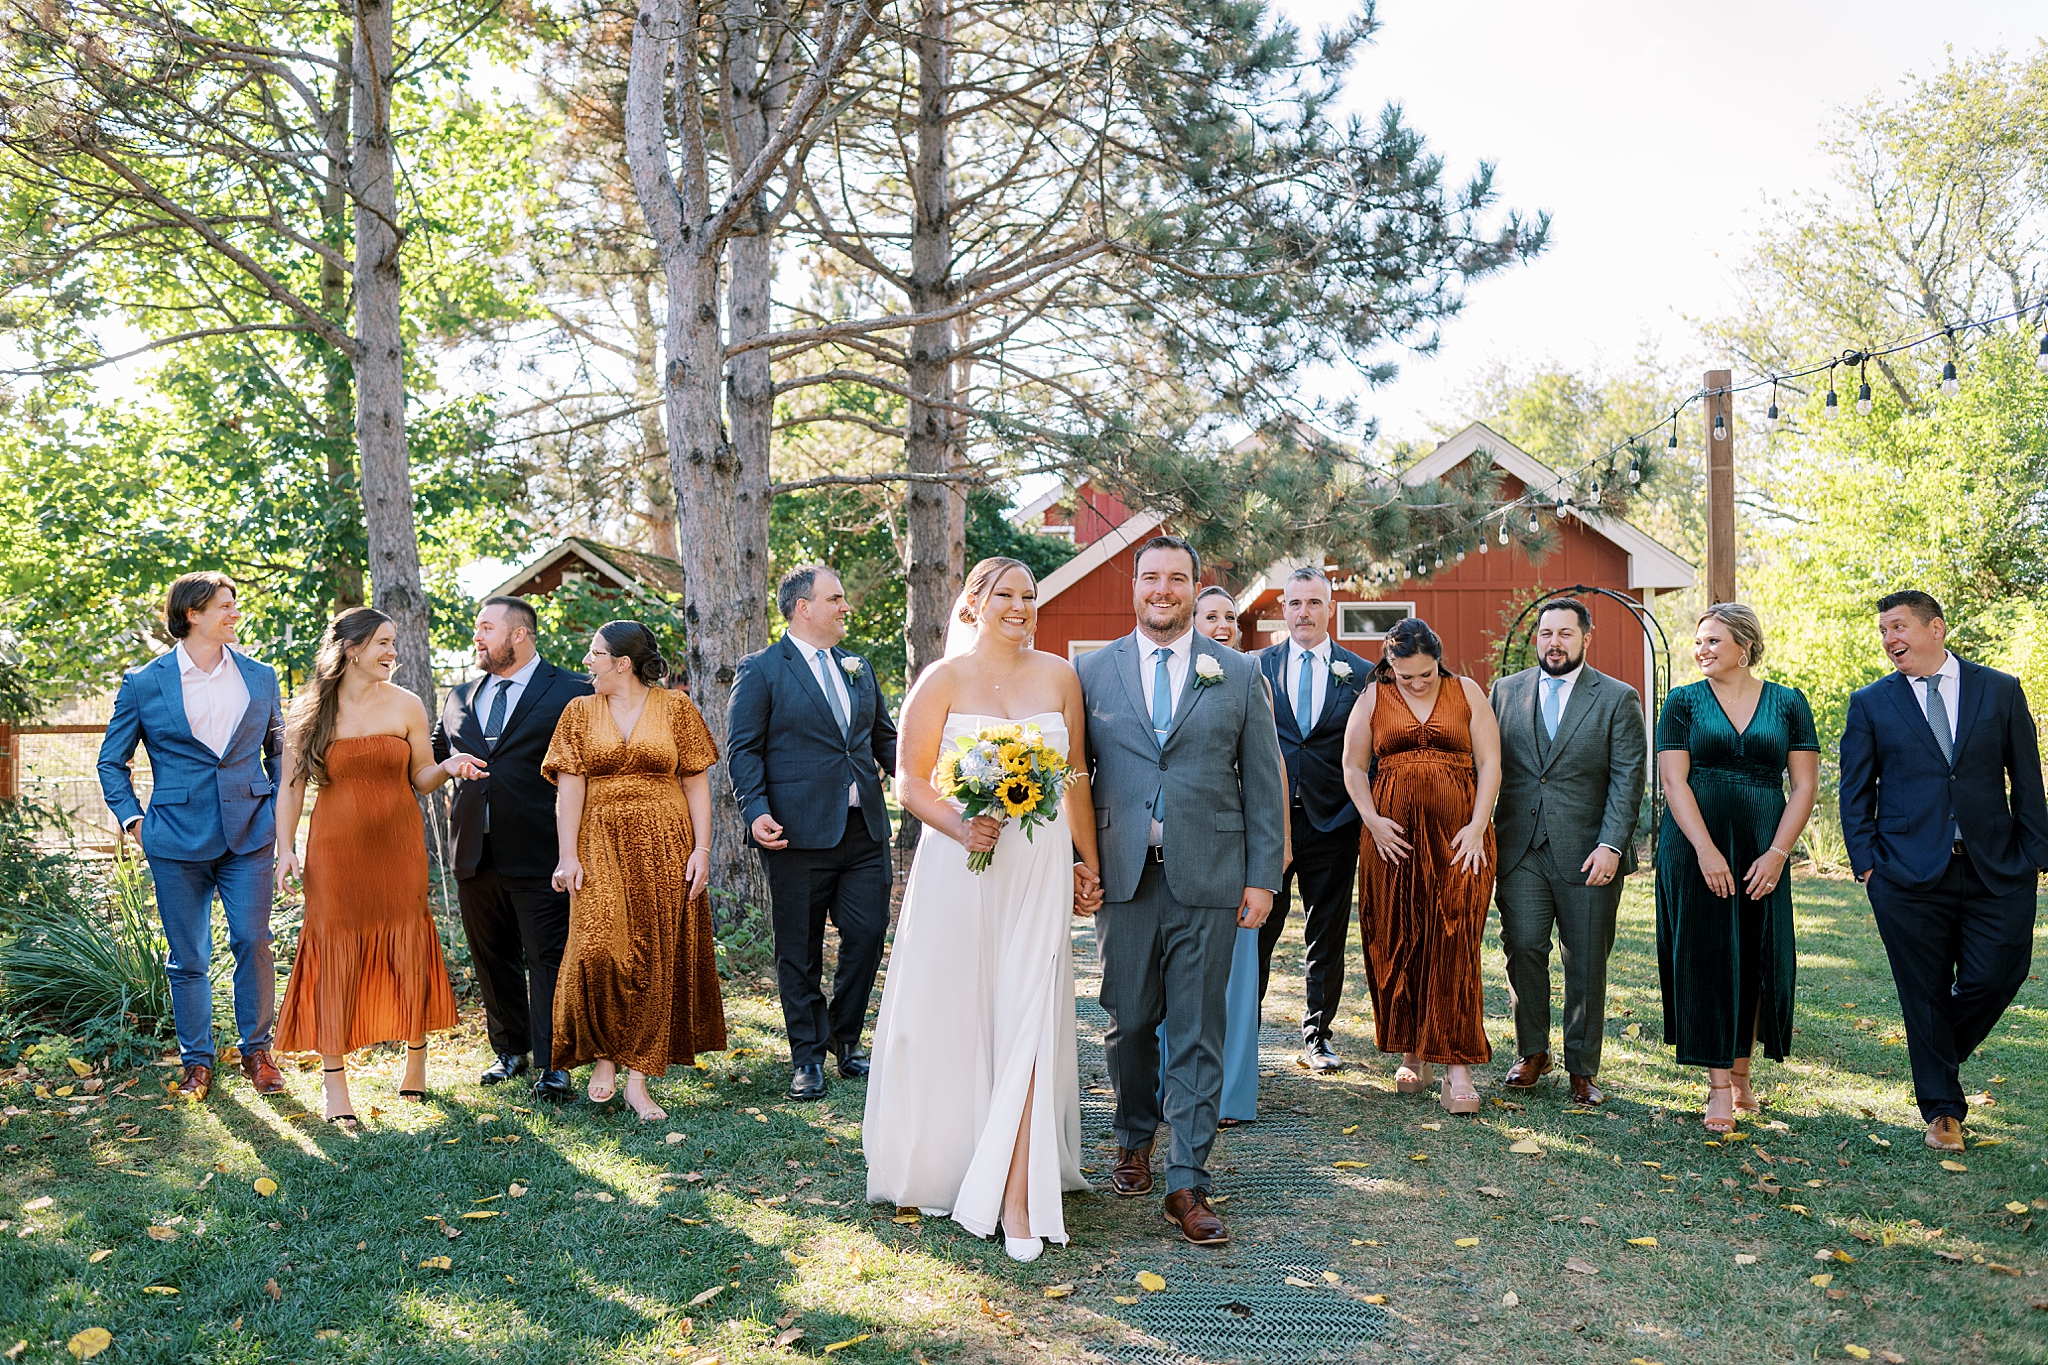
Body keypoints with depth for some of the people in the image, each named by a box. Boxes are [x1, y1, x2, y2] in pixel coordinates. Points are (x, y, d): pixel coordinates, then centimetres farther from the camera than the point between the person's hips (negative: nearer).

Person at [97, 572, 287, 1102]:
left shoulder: (259, 677, 8)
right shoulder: (143, 684, 1)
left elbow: (279, 749, 17)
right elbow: (112, 761, 11)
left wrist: (280, 811, 8)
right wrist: (133, 819, 0)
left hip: (249, 834, 1)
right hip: (178, 839, -1)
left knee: (253, 942, -3)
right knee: (187, 958, 6)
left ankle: (257, 1051, 13)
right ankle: (197, 1061, 20)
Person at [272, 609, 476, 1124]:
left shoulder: (406, 705, 3)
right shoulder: (309, 710, 2)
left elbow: (420, 777, 6)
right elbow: (291, 787, 5)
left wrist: (447, 767, -15)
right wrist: (285, 849, -2)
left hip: (397, 846, 1)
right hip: (335, 850, -1)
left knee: (405, 946, 5)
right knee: (334, 952, -1)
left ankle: (416, 1059, 23)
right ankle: (335, 1084, 6)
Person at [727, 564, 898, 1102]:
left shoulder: (859, 669, 16)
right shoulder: (761, 670, -1)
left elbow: (884, 737, 19)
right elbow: (743, 750, -5)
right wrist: (756, 811, -18)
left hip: (865, 830, 5)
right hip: (799, 833, -5)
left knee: (868, 934, 4)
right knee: (800, 951, 5)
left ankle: (845, 1036, 26)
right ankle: (808, 1056, 19)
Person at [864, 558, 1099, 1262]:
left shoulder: (1058, 675, 7)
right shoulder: (943, 679, 0)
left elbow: (1075, 778, 11)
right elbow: (911, 781, -2)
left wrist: (1087, 863, 12)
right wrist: (962, 827, -18)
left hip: (1039, 868, 1)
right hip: (957, 868, -1)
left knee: (1026, 1024, -3)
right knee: (952, 1017, 7)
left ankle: (1017, 1199, 0)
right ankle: (943, 1167, 28)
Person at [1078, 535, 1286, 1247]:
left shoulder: (1239, 674, 5)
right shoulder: (1093, 671, 7)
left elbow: (1263, 783, 5)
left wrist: (1263, 877, 0)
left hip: (1208, 876, -1)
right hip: (1122, 875, 1)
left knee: (1197, 1033, 2)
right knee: (1129, 1022, 10)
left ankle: (1187, 1183, 11)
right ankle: (1135, 1140, 34)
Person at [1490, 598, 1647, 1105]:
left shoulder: (1618, 698, 2)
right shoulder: (1506, 691, 10)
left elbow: (1628, 778, -3)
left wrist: (1611, 845, -13)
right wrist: (1484, 835, 3)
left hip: (1587, 853, -2)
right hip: (1520, 849, 2)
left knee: (1586, 963, 4)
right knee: (1523, 948, -2)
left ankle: (1582, 1068, 18)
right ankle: (1532, 1052, 18)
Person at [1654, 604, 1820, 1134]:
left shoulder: (1788, 703, 6)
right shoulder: (1684, 702, 3)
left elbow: (1805, 786, 3)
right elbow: (1674, 781, -5)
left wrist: (1777, 853, -8)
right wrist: (1706, 851, -14)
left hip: (1763, 853, 1)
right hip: (1695, 847, -1)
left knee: (1756, 961, 5)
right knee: (1704, 959, -2)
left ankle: (1741, 1076, 22)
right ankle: (1719, 1088, 4)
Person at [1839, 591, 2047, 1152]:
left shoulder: (2000, 690, 7)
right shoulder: (1871, 704, 5)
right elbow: (1855, 791, 6)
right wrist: (1867, 863, -3)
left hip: (1996, 873, 1)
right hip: (1909, 875, -1)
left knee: (1998, 976, -1)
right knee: (1924, 994, 4)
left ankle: (1941, 1058, 30)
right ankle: (1941, 1109, 20)